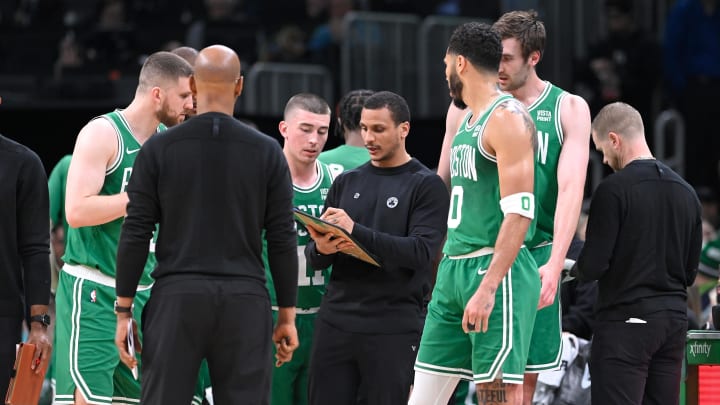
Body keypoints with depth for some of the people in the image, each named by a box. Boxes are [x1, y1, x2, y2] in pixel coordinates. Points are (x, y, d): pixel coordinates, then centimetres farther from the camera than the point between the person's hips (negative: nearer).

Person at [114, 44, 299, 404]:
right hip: (245, 303, 1)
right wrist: (287, 316, 8)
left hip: (177, 298, -1)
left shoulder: (159, 149, 0)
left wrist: (123, 311, 4)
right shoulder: (266, 152, 1)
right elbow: (282, 241, 1)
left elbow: (135, 235, -2)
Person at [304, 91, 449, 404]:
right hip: (336, 322, 5)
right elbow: (313, 258, 14)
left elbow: (422, 252, -14)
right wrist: (320, 250, -11)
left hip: (393, 329, -5)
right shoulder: (346, 182, 15)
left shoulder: (426, 186, 0)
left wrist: (356, 231, -21)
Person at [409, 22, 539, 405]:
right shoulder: (466, 121, 19)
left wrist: (488, 287, -25)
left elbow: (519, 213, -19)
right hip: (453, 270, 10)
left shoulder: (507, 118, -11)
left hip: (496, 272, -10)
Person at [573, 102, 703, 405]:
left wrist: (575, 269, 8)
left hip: (626, 322, -7)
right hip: (675, 319, 7)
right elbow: (690, 271, 14)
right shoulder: (685, 192, 10)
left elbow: (593, 265, -13)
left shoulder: (613, 189, -11)